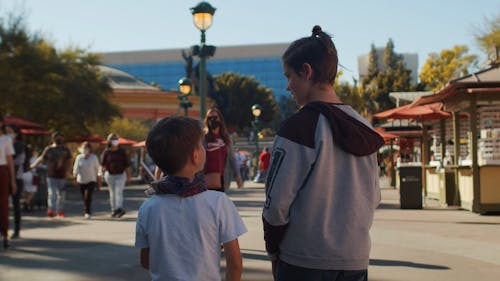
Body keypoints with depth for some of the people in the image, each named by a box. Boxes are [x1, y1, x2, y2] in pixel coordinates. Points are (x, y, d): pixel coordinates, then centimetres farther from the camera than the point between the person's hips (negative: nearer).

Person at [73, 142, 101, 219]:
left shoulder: (94, 157, -1)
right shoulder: (79, 158, 4)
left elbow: (97, 170, 2)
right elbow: (76, 169, 2)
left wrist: (99, 182, 1)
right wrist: (75, 179, -10)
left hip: (91, 181, -3)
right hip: (81, 181, 3)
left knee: (88, 196, -17)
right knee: (84, 198, 6)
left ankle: (88, 213, -12)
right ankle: (87, 213, 22)